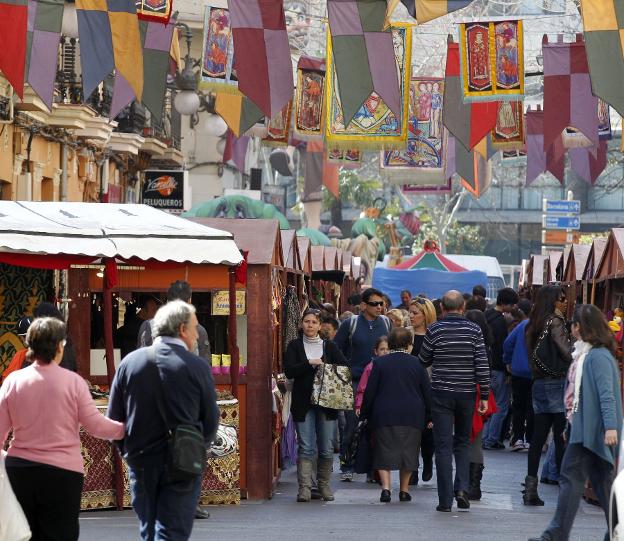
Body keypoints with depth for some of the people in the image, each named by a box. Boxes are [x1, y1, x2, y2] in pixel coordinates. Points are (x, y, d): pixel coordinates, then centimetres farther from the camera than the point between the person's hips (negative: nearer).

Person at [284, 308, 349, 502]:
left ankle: (324, 485, 16)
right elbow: (289, 371, -7)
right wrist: (310, 363, -18)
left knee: (326, 448, 3)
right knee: (306, 448, -6)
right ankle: (304, 487, -6)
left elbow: (345, 368, 5)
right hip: (303, 404, -1)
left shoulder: (329, 346, 9)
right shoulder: (295, 346, 6)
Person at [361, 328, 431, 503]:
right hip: (412, 416, 1)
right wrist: (429, 417, 12)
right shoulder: (417, 364, 3)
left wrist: (365, 414, 9)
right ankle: (404, 491, 11)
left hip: (384, 416, -1)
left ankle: (386, 487, -13)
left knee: (385, 451, 3)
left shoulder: (379, 363, 1)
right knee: (408, 451, 10)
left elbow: (369, 392, 1)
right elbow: (427, 392, 4)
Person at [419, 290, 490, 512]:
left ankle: (445, 500, -2)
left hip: (441, 394, -2)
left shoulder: (434, 330, -6)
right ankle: (461, 488, 0)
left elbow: (424, 361, 5)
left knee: (443, 446, 1)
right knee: (462, 443, 18)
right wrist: (484, 396, 2)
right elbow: (482, 365, -4)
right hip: (467, 394, 2)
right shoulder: (474, 330, -2)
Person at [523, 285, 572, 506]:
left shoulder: (532, 325, 11)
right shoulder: (555, 322, -12)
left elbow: (533, 355, 12)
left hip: (539, 384, 7)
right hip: (557, 384, -7)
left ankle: (530, 489, 5)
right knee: (561, 438, -2)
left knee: (538, 438, 7)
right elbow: (568, 353, -17)